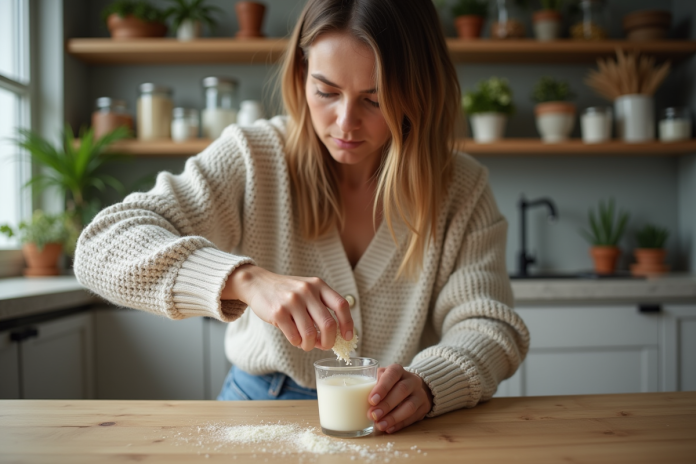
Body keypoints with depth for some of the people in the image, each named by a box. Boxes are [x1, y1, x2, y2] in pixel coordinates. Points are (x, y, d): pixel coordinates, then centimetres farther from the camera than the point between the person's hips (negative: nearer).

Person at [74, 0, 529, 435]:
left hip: (393, 426, 1)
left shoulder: (461, 188, -4)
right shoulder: (253, 159, -9)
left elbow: (490, 327, -7)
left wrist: (425, 385, -30)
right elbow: (103, 244, -18)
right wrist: (245, 279, -36)